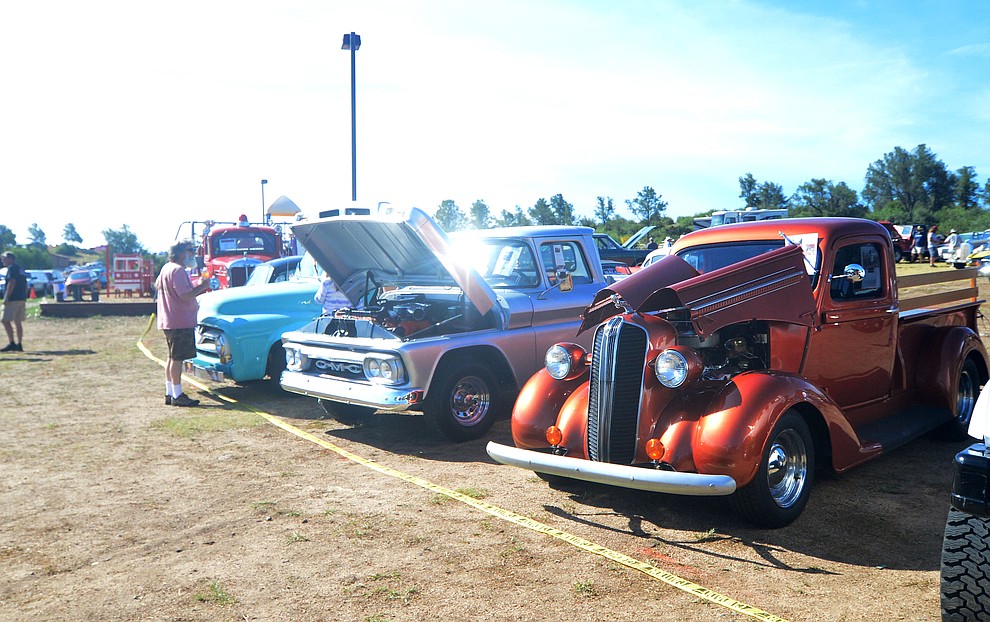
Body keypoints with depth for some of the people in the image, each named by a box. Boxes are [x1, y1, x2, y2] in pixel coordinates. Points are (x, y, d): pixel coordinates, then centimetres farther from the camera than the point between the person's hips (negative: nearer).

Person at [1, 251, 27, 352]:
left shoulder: (12, 268, -8)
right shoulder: (20, 269, 20)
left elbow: (12, 283, -19)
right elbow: (26, 286, 21)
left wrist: (6, 298, -19)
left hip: (13, 299, -9)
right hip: (22, 299, 9)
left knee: (6, 321, -7)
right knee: (18, 322, 10)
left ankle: (12, 344, -12)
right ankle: (19, 345, 10)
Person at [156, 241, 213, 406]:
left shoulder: (166, 268, 14)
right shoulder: (178, 270, -18)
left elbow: (157, 285, 30)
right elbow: (185, 296, -26)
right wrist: (202, 286, -12)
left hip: (168, 321, 11)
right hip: (180, 322, -11)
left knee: (172, 357, 15)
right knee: (177, 358, -6)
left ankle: (170, 393, 22)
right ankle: (177, 396, -2)